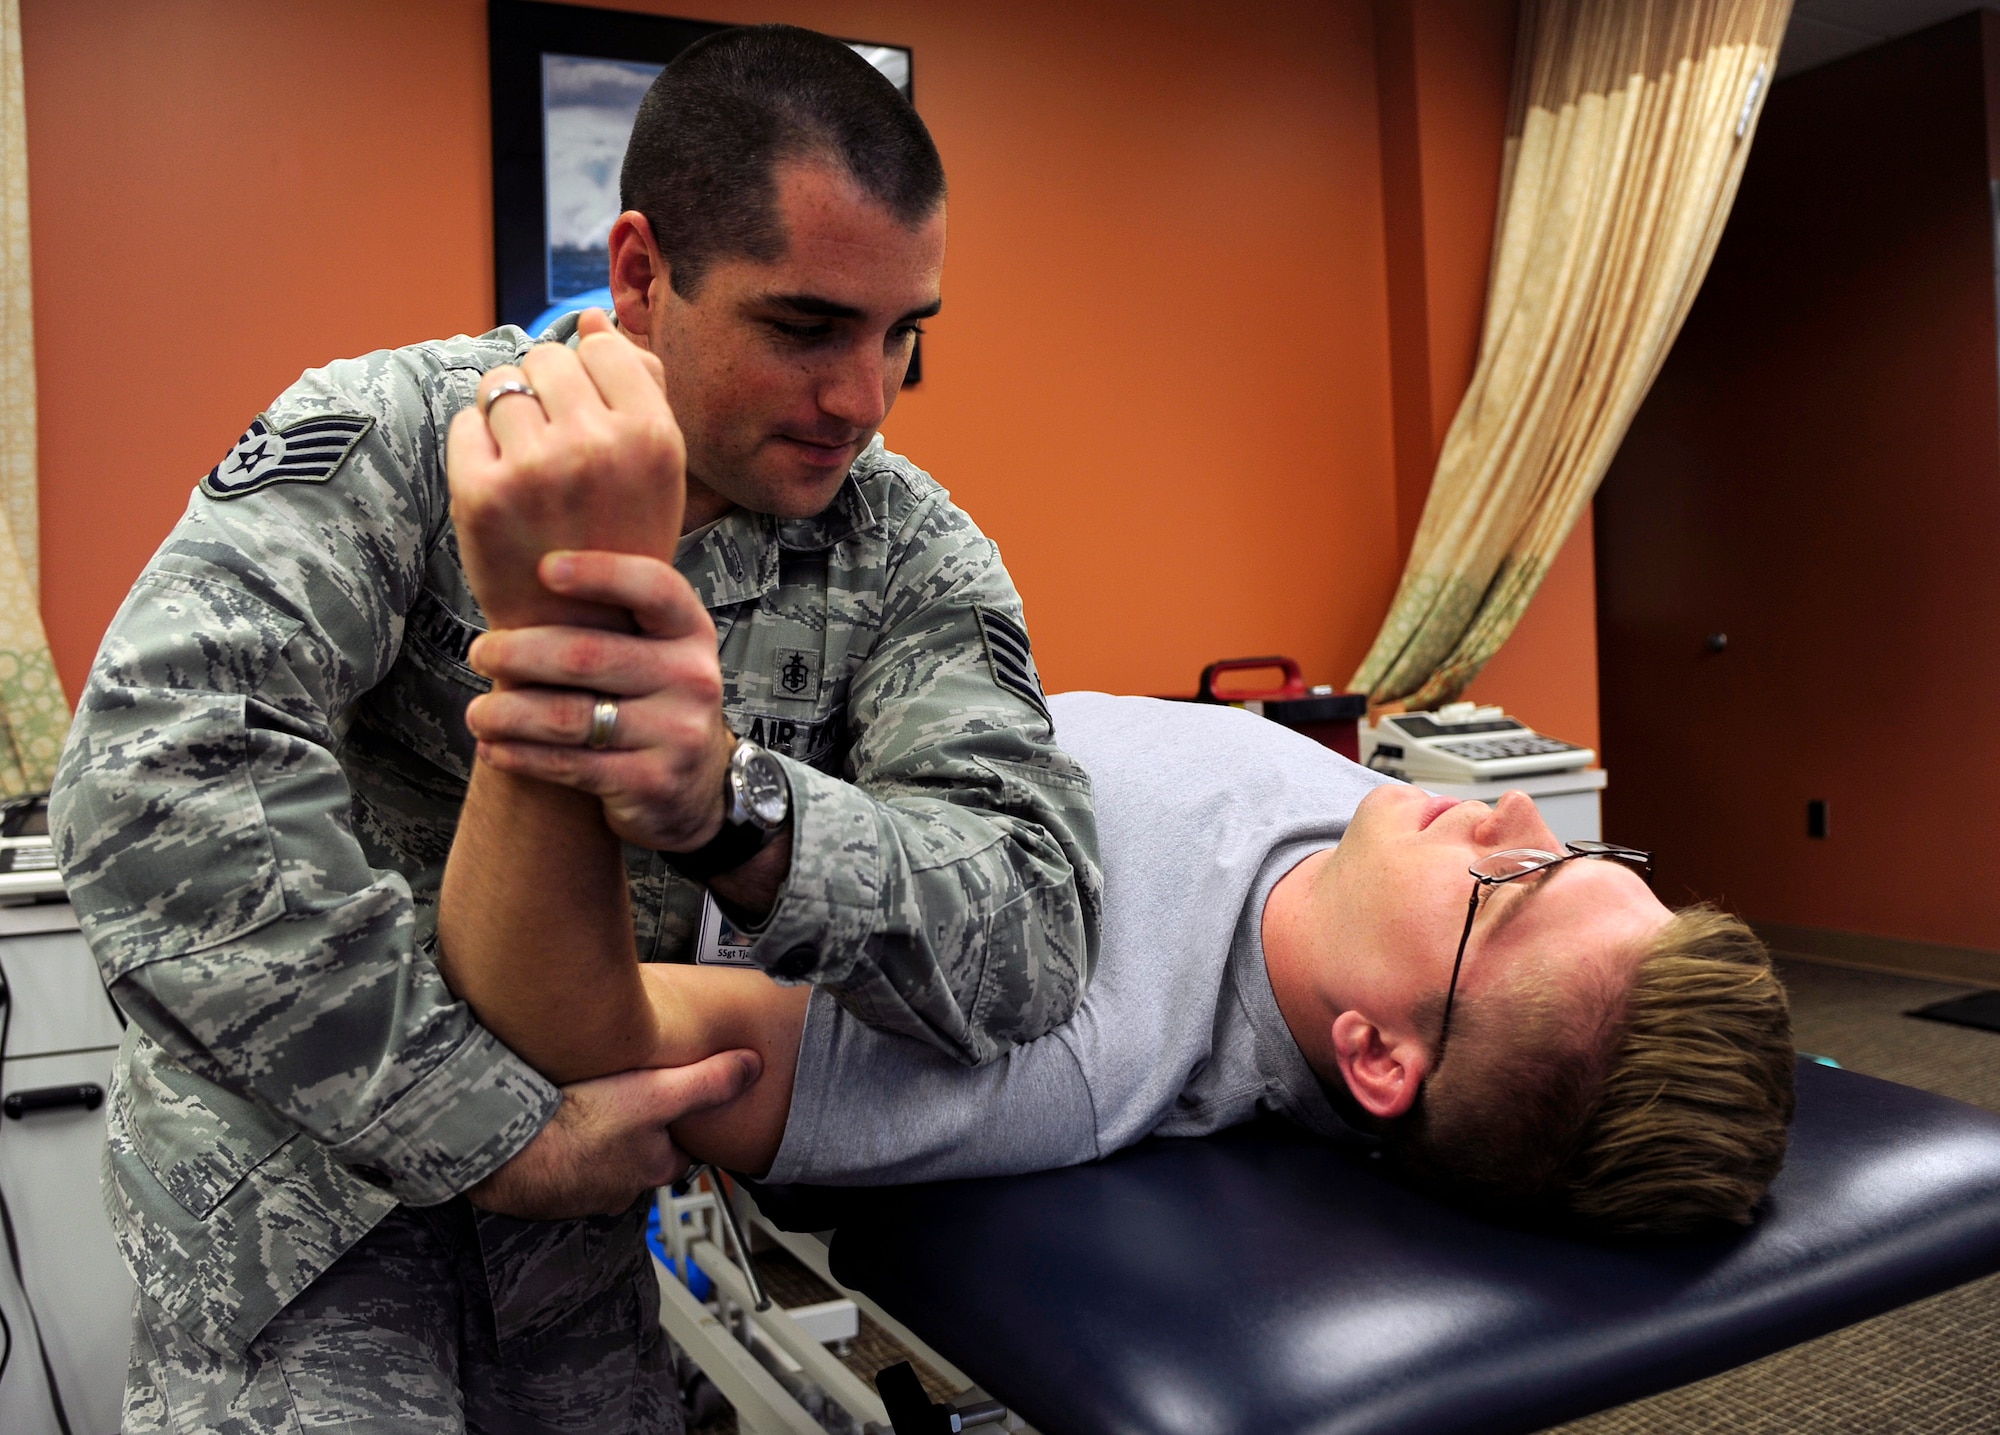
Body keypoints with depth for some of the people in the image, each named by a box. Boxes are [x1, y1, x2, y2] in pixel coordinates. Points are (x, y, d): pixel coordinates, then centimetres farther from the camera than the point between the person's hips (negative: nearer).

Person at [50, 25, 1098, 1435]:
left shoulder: (913, 552, -13)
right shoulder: (395, 432, -18)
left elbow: (1036, 942, -25)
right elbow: (158, 772, -31)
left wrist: (734, 810, -45)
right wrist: (497, 1130, -31)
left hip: (573, 1157, 3)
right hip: (302, 1125, -2)